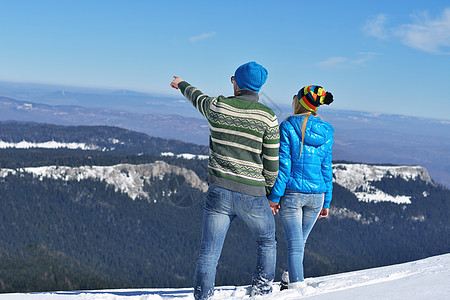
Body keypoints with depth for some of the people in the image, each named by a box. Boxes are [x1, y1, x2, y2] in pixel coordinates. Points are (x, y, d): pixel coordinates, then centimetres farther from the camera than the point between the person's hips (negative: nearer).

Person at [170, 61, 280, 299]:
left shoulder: (217, 107, -1)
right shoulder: (268, 117, -6)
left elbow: (197, 97, 24)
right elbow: (271, 163, -3)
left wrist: (182, 85, 46)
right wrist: (270, 193, 13)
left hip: (218, 191, 1)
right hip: (251, 195, -1)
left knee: (209, 252, 5)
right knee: (267, 243, 21)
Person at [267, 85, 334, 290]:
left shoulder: (288, 127, -9)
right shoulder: (326, 132, 4)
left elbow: (283, 165, -12)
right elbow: (326, 169, 6)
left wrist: (274, 197, -6)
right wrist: (326, 202, 12)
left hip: (292, 193, -4)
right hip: (316, 195, 4)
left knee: (294, 244, -1)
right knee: (301, 240, 21)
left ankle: (296, 286, -6)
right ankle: (289, 279, 33)